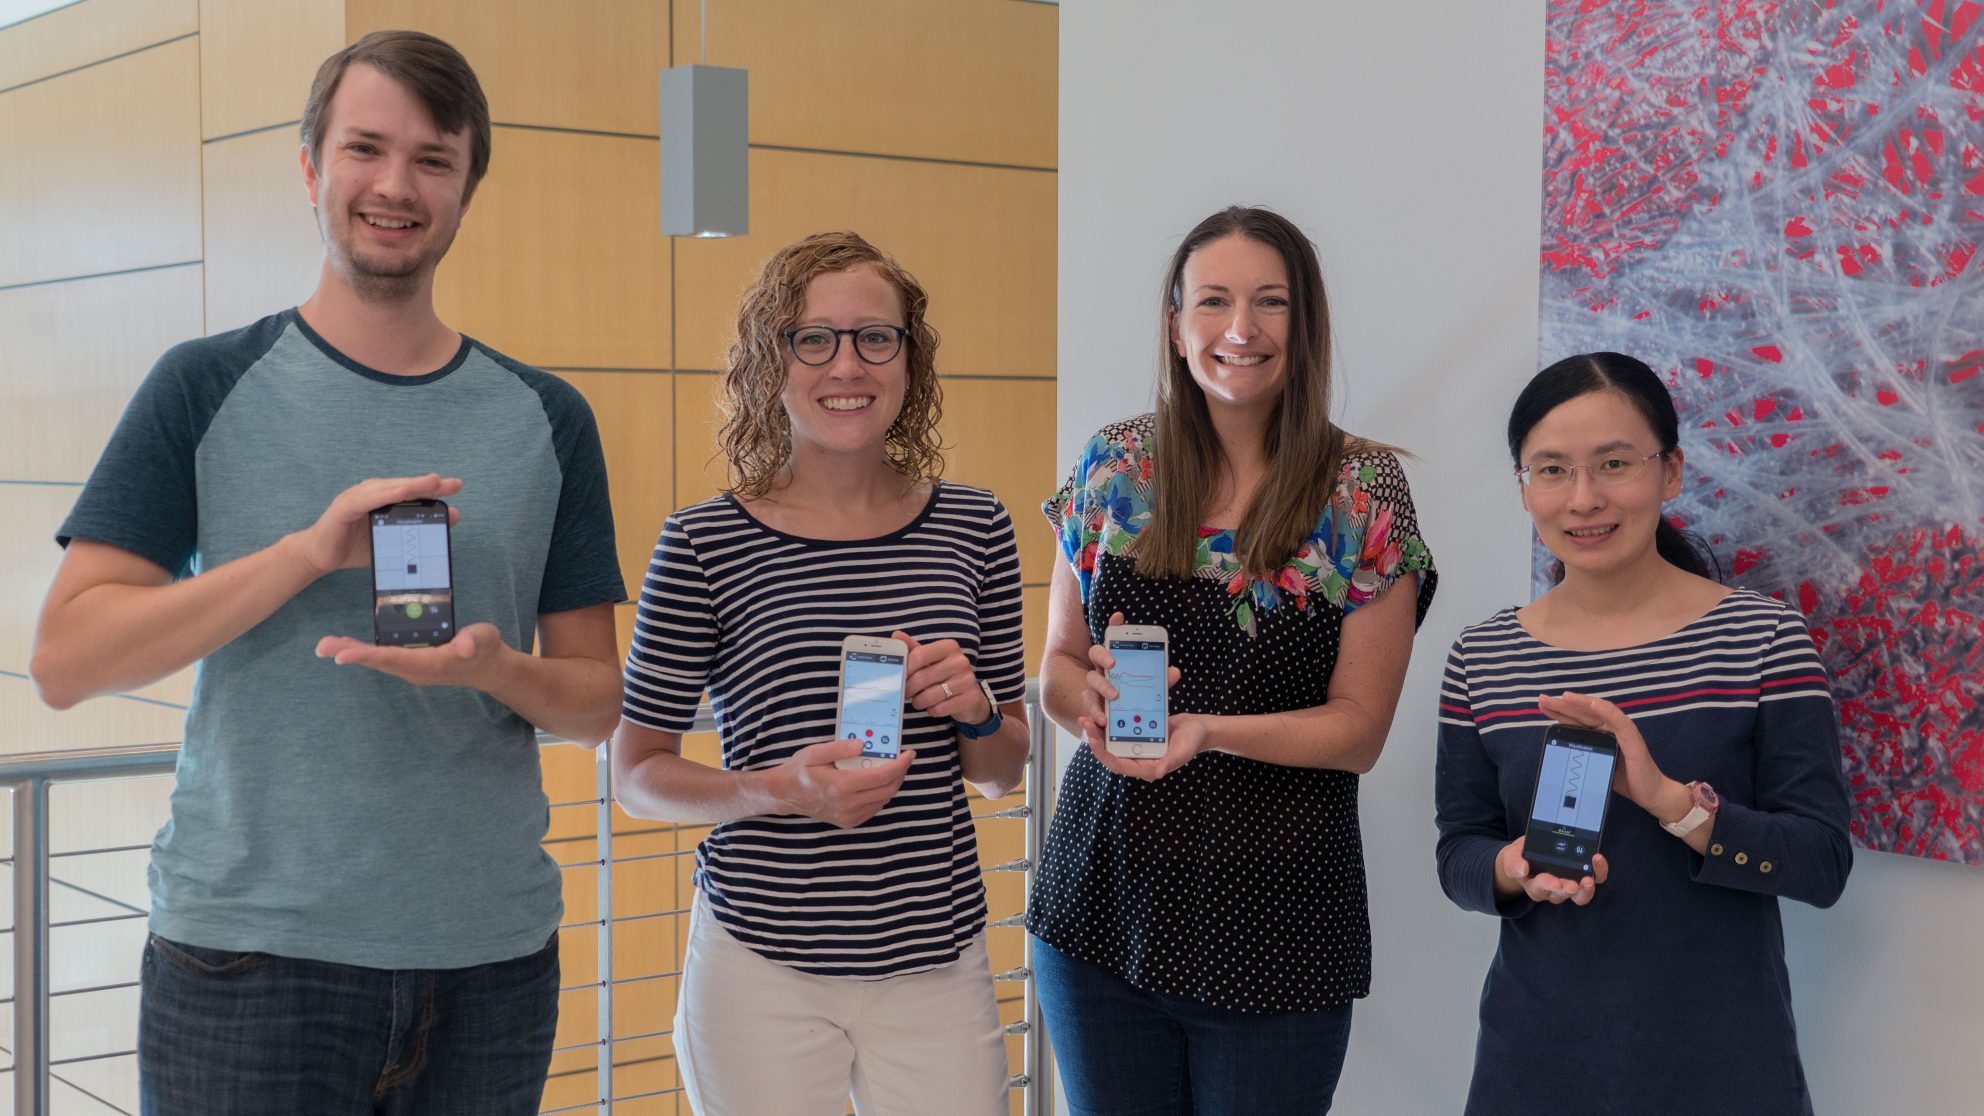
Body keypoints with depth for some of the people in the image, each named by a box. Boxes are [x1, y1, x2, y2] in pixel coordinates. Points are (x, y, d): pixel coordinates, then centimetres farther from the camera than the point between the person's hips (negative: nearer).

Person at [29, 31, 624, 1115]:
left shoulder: (544, 419, 7)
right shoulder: (208, 388, 0)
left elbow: (597, 697, 9)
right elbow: (66, 659, -7)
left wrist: (499, 670, -14)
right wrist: (308, 551, -19)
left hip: (490, 952, 3)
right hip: (248, 955, -2)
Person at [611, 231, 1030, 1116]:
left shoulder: (973, 528, 4)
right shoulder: (703, 544, -6)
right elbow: (637, 775, -1)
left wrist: (975, 712, -9)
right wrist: (782, 788, -17)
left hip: (938, 959, 3)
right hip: (762, 966, -2)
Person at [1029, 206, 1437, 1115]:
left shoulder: (1365, 494, -5)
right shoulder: (1114, 469, 2)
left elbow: (1359, 727, -6)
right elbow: (1057, 666, 9)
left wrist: (1207, 731, -22)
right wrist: (1096, 693, -14)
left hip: (1274, 926, -2)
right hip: (1104, 902, 3)